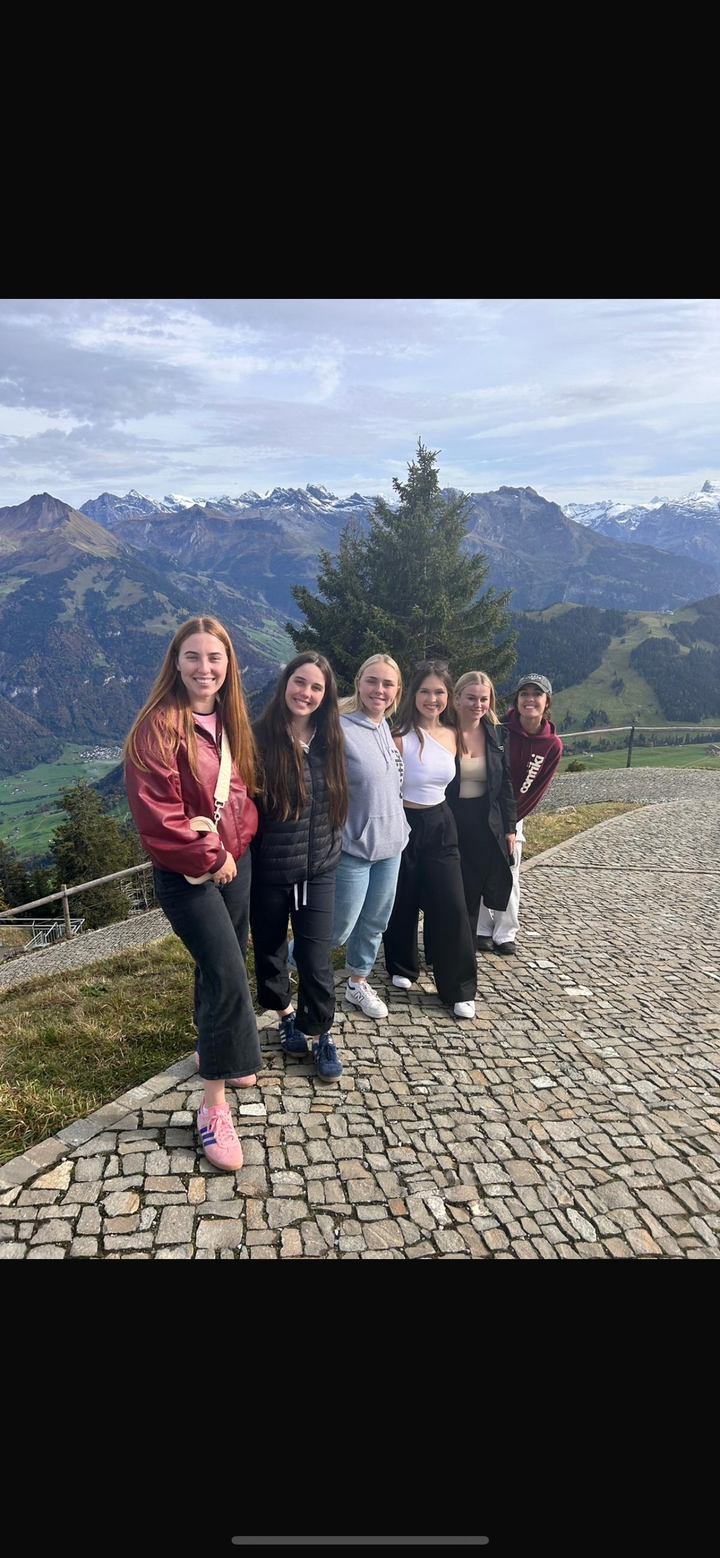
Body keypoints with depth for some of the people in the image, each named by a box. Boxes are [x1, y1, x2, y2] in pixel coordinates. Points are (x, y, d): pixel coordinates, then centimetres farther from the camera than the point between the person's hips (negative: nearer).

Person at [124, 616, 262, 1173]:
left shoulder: (231, 721, 5)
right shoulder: (158, 726, -18)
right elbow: (156, 814, -22)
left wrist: (237, 842, -6)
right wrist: (209, 858, -15)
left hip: (234, 861, 7)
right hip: (186, 873, -7)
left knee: (219, 967, 19)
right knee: (228, 975, -12)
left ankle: (222, 1057, 40)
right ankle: (214, 1105, 1)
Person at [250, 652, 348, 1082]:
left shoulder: (329, 741, 1)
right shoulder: (260, 738, -12)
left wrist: (330, 848, 11)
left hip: (319, 870, 2)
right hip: (268, 872, -2)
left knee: (316, 958, 3)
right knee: (270, 953, 16)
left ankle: (322, 1034, 25)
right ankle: (286, 1016, 42)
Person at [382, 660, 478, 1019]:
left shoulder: (452, 734, 3)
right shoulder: (401, 736, -15)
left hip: (440, 826, 4)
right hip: (404, 825, -4)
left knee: (452, 906, 1)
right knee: (402, 904, 11)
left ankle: (458, 988, 13)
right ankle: (402, 968, 36)